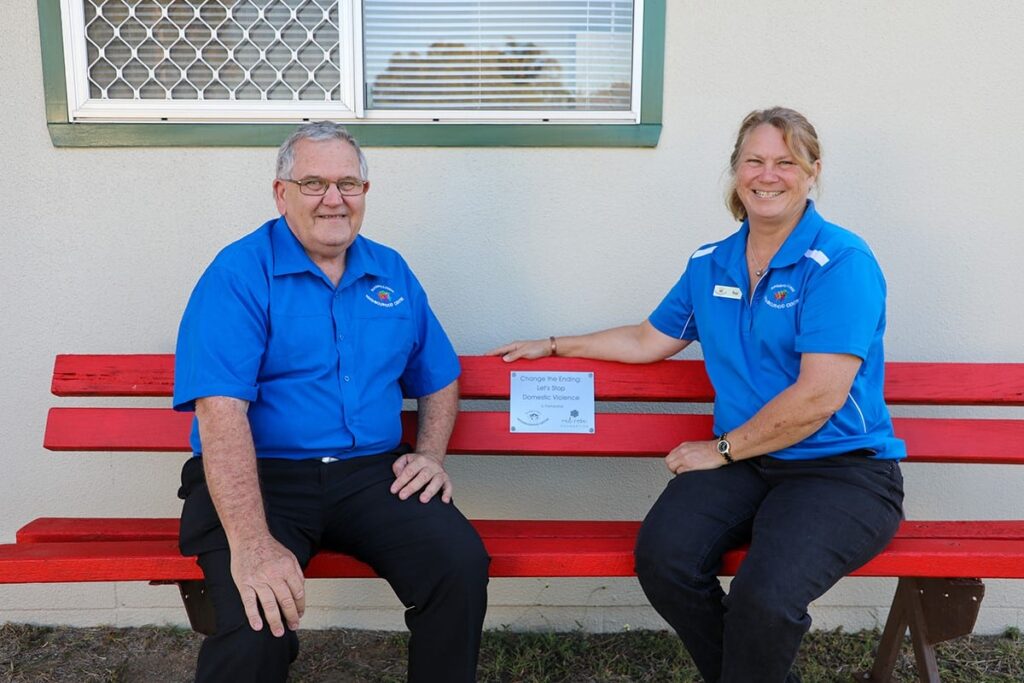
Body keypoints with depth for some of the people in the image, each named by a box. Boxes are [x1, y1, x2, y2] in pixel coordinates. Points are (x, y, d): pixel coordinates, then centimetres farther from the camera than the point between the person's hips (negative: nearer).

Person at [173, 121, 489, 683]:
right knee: (256, 628, -29)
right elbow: (221, 410, -17)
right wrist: (250, 543, -27)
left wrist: (430, 454, 2)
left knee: (462, 566, -22)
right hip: (261, 475, -4)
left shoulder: (392, 273, 13)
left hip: (371, 474, 4)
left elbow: (438, 379, 22)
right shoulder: (239, 273, -5)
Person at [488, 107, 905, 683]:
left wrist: (722, 449, -7)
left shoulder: (841, 262, -8)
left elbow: (819, 396, -15)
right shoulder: (710, 265, 13)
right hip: (742, 464, 5)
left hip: (842, 468, -5)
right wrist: (554, 347, 28)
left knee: (765, 598, -31)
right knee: (662, 558, -23)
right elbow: (649, 340, 26)